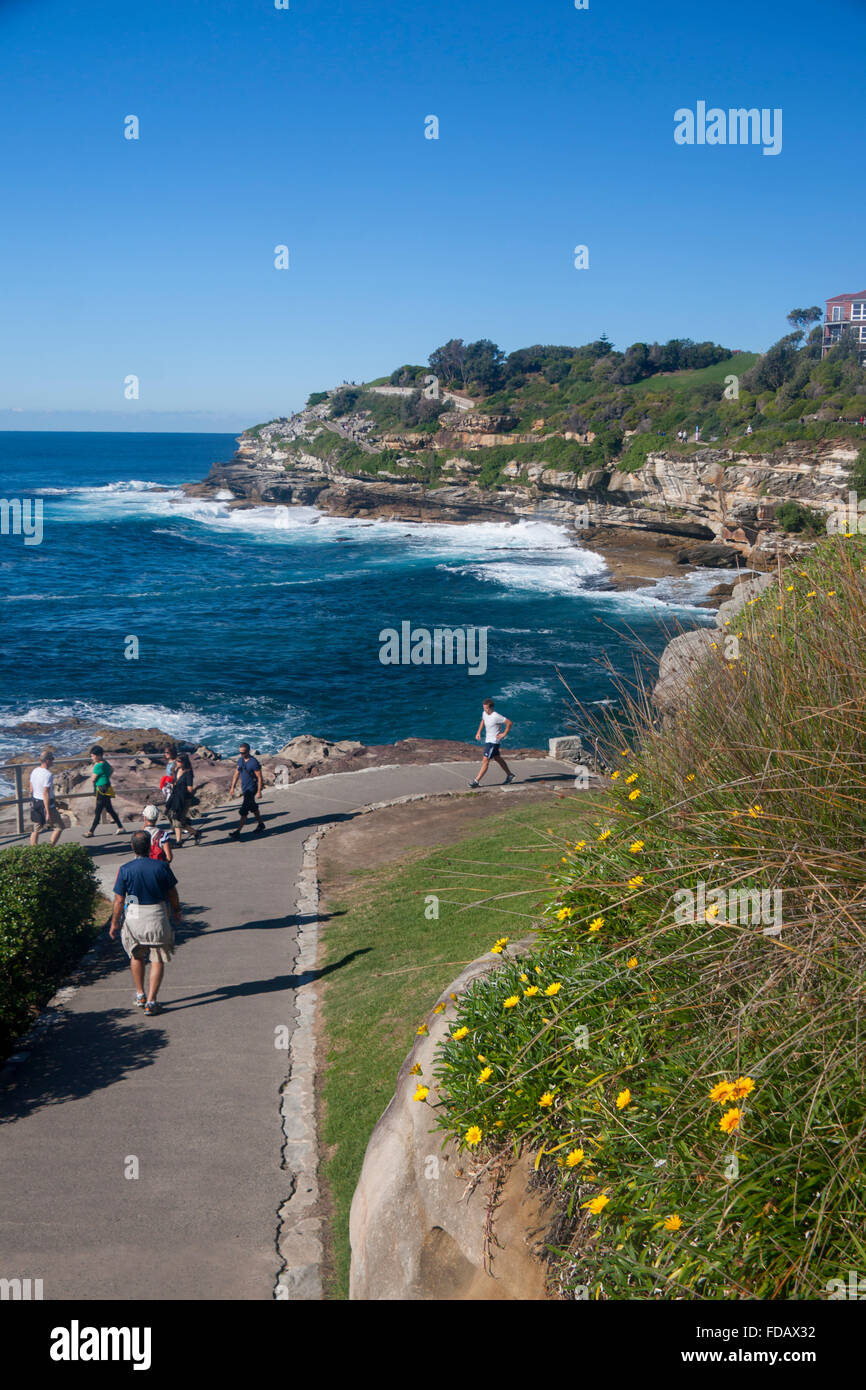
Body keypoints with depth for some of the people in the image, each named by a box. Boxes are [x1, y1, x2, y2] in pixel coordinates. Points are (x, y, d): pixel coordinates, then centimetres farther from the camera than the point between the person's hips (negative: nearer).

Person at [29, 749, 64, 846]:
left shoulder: (34, 771, 4)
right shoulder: (48, 774, -21)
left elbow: (31, 790, 12)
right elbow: (46, 794, -23)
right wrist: (48, 813, -21)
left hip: (35, 802, 8)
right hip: (46, 804, -8)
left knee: (36, 829, 16)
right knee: (59, 827, 6)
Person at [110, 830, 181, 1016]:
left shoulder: (125, 870, -10)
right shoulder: (161, 867, -9)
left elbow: (119, 900, -6)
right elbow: (172, 894, 2)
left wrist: (114, 923, 6)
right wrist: (176, 912, 19)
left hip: (134, 917, 1)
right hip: (157, 917, -1)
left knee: (136, 956, 22)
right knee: (158, 960, 7)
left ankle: (140, 995, 28)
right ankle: (151, 1001, 1)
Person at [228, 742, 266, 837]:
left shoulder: (254, 762, -19)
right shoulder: (240, 760, 5)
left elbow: (259, 778, -16)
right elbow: (236, 774, 14)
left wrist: (259, 791, -17)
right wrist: (232, 787, 11)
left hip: (251, 789, -8)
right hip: (244, 788, 8)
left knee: (244, 810, -10)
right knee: (253, 808, 20)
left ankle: (237, 832, -10)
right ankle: (261, 825, 36)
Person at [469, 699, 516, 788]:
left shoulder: (496, 716, -24)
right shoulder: (484, 713, 0)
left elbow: (509, 722, -19)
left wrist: (504, 734, -16)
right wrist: (479, 732, 13)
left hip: (494, 741, -9)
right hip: (488, 739, 9)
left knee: (485, 760, -9)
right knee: (497, 758, 21)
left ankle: (476, 781, -8)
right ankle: (509, 775, 35)